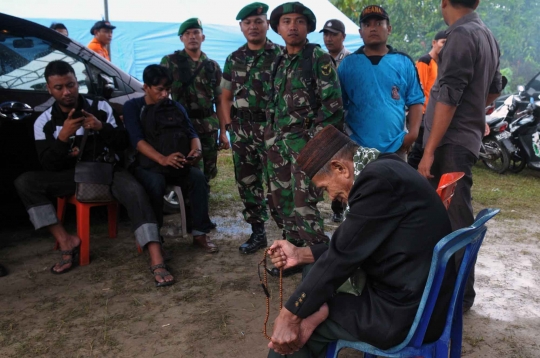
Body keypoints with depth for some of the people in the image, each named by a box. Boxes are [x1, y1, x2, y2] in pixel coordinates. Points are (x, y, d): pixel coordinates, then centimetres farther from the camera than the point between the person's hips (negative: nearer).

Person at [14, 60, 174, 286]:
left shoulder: (100, 108, -1)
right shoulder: (44, 122, 0)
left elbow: (123, 144, -2)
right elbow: (48, 164, -8)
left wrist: (101, 127, -21)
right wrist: (63, 136, -24)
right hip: (72, 175, 2)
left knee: (135, 190, -33)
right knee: (24, 183, -20)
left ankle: (157, 261, -41)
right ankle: (66, 241, -18)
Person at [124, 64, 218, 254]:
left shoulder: (176, 107, 15)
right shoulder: (133, 107, 1)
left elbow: (191, 132, 7)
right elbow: (137, 139, -13)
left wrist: (197, 149, -20)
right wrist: (162, 159, -31)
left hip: (178, 164, 3)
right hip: (147, 165, -3)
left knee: (198, 177, -26)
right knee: (155, 183, -36)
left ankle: (200, 233, -20)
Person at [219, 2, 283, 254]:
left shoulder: (280, 55, -2)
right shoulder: (234, 59, 13)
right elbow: (226, 96, 17)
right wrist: (229, 125, 6)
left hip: (271, 127, -5)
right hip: (241, 130, 6)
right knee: (246, 182, 10)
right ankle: (257, 233, 23)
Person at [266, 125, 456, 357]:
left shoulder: (379, 178, -22)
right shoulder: (385, 170, 6)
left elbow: (344, 255, -18)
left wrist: (291, 314, -9)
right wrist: (301, 254, 9)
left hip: (406, 313, -10)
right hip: (418, 296, 10)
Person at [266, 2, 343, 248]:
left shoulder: (319, 58, -6)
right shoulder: (278, 62, 14)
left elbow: (333, 103, -11)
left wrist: (314, 140, -14)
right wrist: (272, 134, 13)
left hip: (306, 141, -7)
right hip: (278, 141, 7)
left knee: (303, 203, -10)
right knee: (282, 200, 11)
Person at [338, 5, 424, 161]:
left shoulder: (404, 62, 6)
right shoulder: (348, 64, 4)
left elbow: (415, 101, 7)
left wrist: (413, 132, -7)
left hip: (395, 147, 1)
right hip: (357, 148, -1)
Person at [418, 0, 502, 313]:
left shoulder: (461, 35, -14)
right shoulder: (487, 35, 15)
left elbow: (449, 98, -19)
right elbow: (495, 89, 24)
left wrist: (429, 151, -18)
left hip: (451, 143, -10)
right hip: (467, 138, 10)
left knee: (455, 222, -2)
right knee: (450, 218, 18)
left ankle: (460, 295, 9)